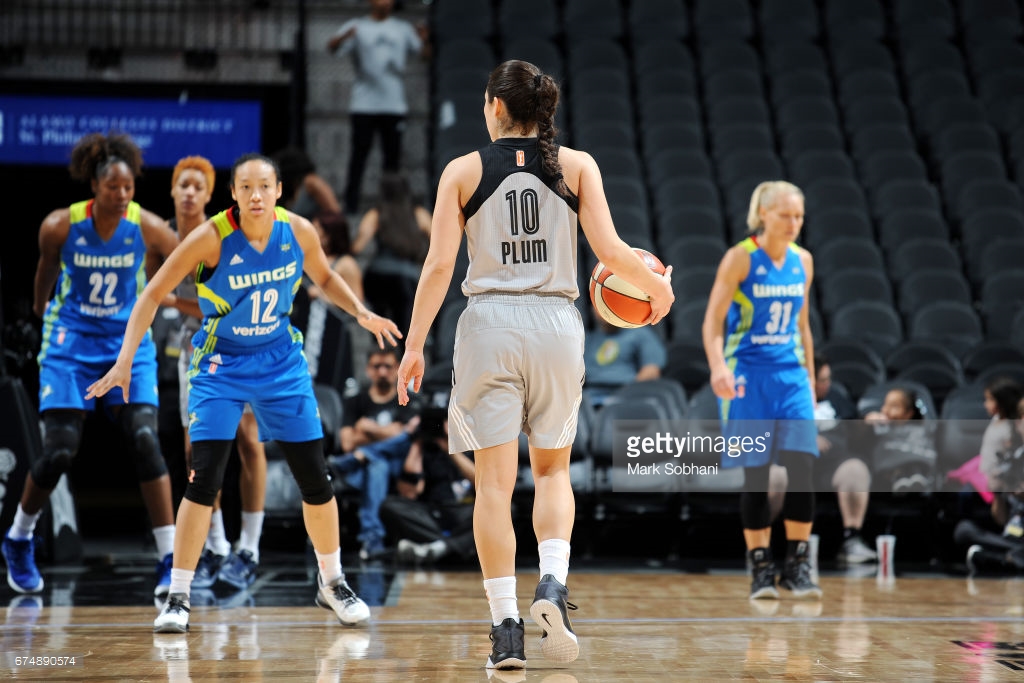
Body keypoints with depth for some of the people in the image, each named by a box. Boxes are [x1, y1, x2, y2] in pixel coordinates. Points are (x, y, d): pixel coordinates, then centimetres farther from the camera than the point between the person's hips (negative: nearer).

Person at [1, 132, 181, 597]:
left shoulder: (147, 228, -13)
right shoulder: (59, 226, -12)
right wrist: (41, 304, 25)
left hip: (128, 343, 1)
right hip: (71, 344, 0)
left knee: (145, 442, -15)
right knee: (59, 451, -7)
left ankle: (171, 561, -12)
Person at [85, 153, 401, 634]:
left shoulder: (298, 231, -11)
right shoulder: (211, 238, -21)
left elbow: (323, 277, 11)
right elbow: (152, 295, -14)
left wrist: (360, 312, -4)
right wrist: (125, 359, -22)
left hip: (282, 362, 3)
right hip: (221, 364, -3)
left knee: (315, 478, 3)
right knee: (204, 479, -15)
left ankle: (332, 582, 24)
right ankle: (177, 598, -4)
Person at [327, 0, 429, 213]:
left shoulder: (403, 29, 11)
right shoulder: (357, 26, 5)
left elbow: (425, 51, 7)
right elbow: (332, 46, -8)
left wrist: (424, 38, -17)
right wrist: (345, 36, -31)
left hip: (394, 105, 2)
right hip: (363, 105, -2)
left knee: (393, 155, 3)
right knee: (359, 153, -3)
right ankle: (351, 203, 1)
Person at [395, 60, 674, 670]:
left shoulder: (463, 171, 2)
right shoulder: (577, 165, 3)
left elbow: (440, 263, -4)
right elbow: (611, 251, -4)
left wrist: (415, 344, -1)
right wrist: (657, 286, 14)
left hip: (490, 325, -1)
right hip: (556, 323, 1)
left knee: (495, 482, 3)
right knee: (552, 469, 17)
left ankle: (506, 626, -1)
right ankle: (553, 583, -6)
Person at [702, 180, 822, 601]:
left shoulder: (802, 261, 8)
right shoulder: (740, 258, -7)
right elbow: (713, 319, -11)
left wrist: (810, 378, 16)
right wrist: (718, 366, -27)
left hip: (791, 374, 4)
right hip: (747, 374, -4)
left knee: (802, 468, -9)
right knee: (756, 475, -2)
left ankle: (798, 564, -1)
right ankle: (760, 568, 8)